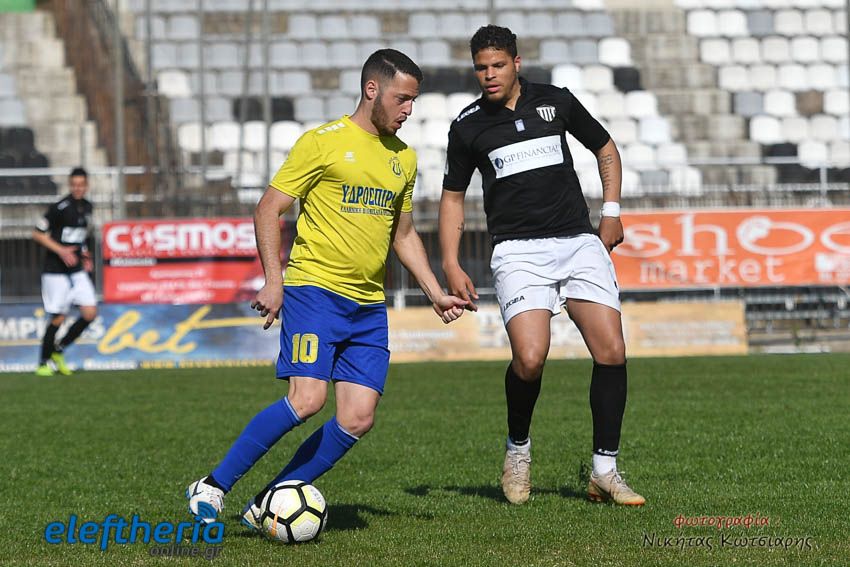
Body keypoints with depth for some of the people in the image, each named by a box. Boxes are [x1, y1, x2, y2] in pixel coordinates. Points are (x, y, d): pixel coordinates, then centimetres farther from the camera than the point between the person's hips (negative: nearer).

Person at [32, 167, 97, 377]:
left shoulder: (87, 207, 8)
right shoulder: (59, 208, -14)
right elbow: (38, 234, -11)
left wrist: (84, 254, 12)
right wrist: (60, 250, -20)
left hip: (77, 271, 6)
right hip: (56, 271, -6)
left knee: (90, 313, -5)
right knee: (58, 318, -4)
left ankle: (59, 351, 14)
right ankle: (44, 363, 13)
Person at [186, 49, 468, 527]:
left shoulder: (404, 157, 16)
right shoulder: (324, 142, -5)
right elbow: (269, 209, -5)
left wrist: (436, 294, 16)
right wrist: (273, 280, -14)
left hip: (369, 307, 7)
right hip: (315, 289, -7)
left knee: (359, 419, -5)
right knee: (307, 399, -21)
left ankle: (268, 504, 5)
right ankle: (213, 487, -8)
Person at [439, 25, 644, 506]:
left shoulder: (556, 102, 7)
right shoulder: (468, 126, 6)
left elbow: (605, 148, 22)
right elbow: (453, 196, 15)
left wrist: (612, 211, 12)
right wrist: (452, 265, 6)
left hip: (579, 244, 2)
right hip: (519, 251, -2)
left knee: (612, 352, -11)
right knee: (530, 358, -22)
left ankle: (605, 471, 2)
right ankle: (518, 449, 6)